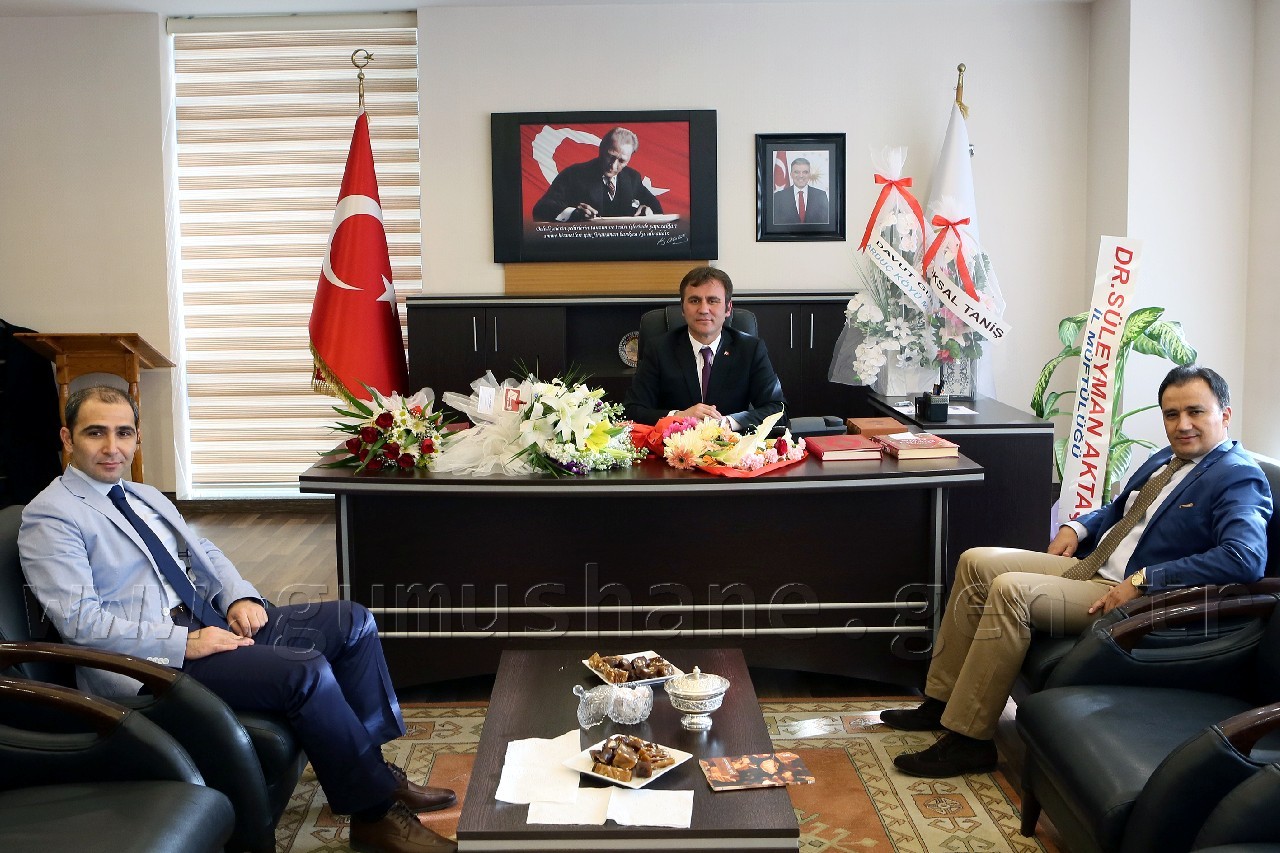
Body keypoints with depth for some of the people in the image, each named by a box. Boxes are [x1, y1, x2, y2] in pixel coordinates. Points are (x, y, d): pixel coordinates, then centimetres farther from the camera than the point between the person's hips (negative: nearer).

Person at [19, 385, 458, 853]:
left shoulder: (146, 497, 19)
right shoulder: (49, 517, -7)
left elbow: (206, 555, 23)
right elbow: (79, 620, -16)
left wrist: (240, 597, 0)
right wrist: (185, 643, -22)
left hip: (213, 623, 9)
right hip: (151, 658, -9)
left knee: (352, 622, -2)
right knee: (307, 671, -27)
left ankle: (374, 772, 1)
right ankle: (375, 814, -13)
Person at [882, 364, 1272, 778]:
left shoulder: (1238, 478, -12)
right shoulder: (1166, 459, 17)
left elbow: (1247, 557, -29)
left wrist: (1142, 580, -28)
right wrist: (1077, 527, 8)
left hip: (1130, 596, -10)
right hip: (1089, 565, 10)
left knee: (1010, 589, -27)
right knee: (975, 563, 2)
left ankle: (968, 740, -19)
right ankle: (941, 701, 6)